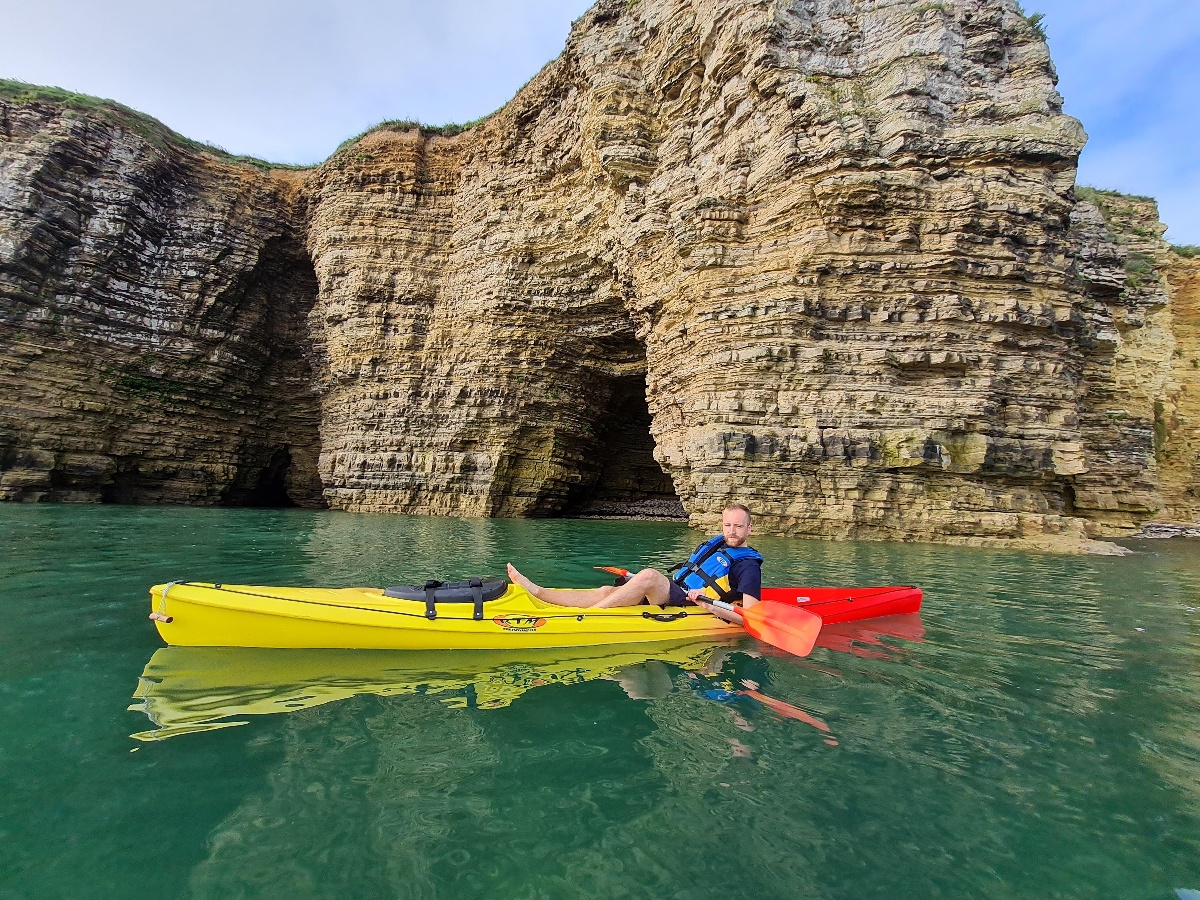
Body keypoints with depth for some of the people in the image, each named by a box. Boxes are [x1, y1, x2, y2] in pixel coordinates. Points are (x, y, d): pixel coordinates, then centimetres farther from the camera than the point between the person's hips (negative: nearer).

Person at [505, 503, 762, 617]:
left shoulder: (748, 565, -3)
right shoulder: (712, 545, 20)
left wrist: (707, 605, -26)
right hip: (672, 594, 8)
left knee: (649, 575, -34)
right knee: (606, 591, -11)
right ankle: (536, 591, -13)